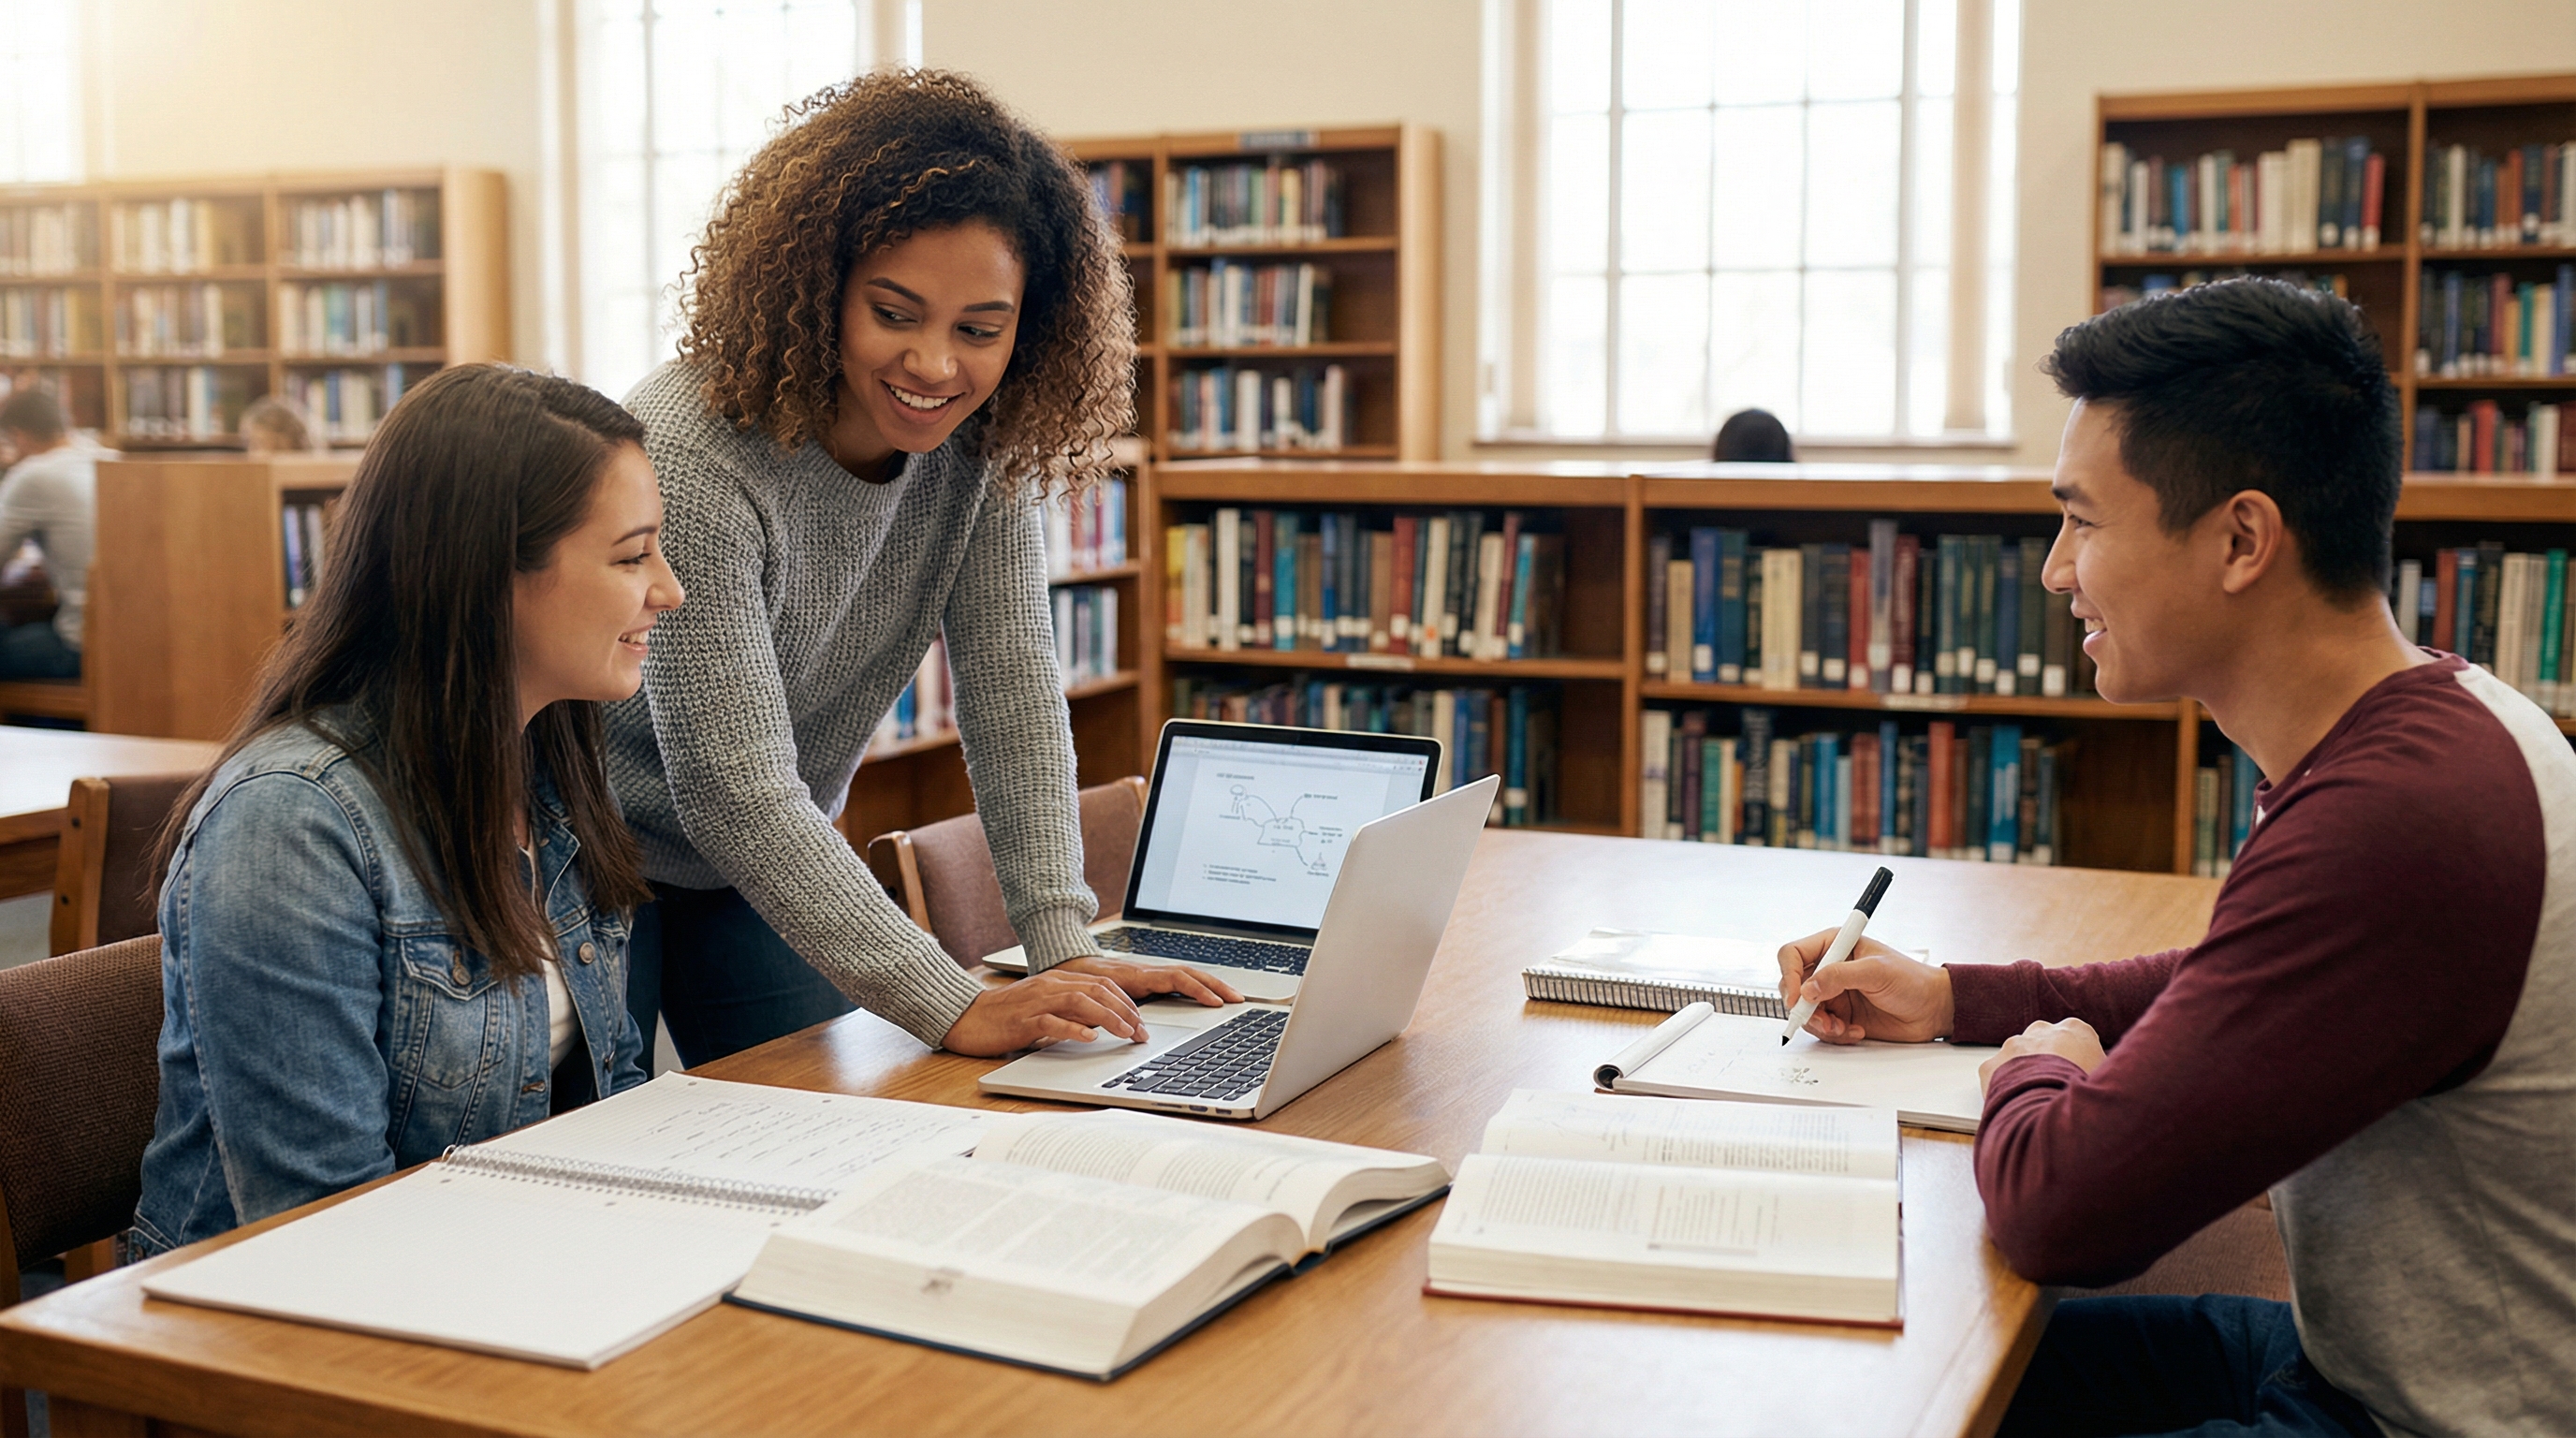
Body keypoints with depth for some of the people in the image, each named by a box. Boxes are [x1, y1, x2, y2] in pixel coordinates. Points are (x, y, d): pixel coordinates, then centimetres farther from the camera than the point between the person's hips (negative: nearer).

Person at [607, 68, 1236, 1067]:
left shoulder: (986, 443, -12)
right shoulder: (695, 459, -31)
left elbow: (1011, 687, -13)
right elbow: (734, 793, -33)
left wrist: (1064, 947, -23)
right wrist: (954, 1010, -36)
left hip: (766, 868, 6)